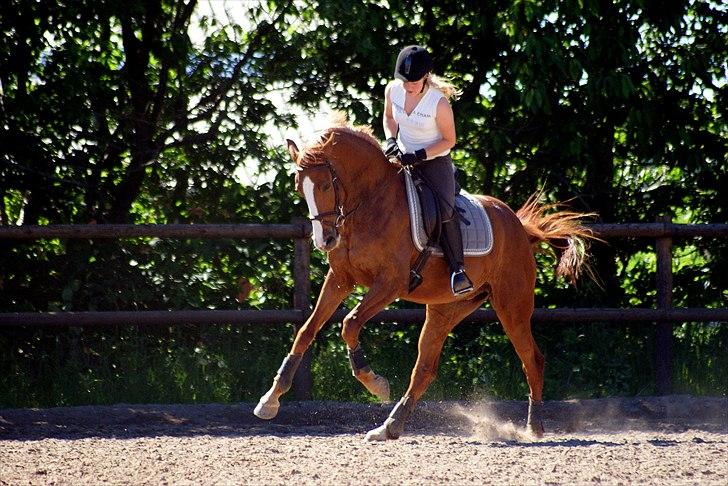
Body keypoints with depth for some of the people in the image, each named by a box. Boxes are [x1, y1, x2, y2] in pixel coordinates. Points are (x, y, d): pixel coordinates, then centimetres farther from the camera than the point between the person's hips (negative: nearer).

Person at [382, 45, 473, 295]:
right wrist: (390, 140, -8)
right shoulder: (393, 90, -9)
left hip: (435, 160, -6)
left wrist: (419, 155, -23)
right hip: (403, 158, 6)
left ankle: (457, 268, -18)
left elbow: (449, 140, -13)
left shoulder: (439, 102, -23)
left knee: (445, 210, -25)